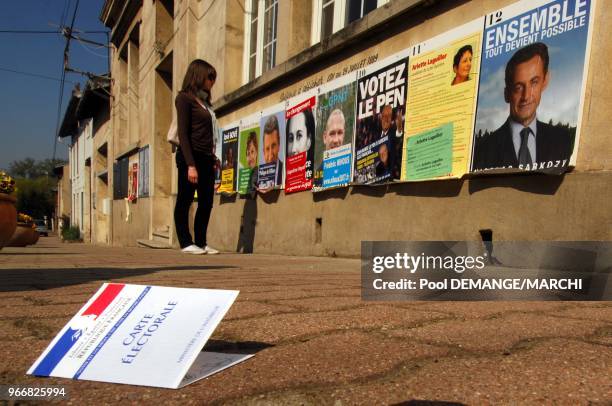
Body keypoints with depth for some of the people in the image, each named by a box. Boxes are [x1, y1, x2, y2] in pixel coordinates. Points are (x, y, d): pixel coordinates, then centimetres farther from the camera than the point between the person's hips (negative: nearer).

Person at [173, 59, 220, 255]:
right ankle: (186, 243, 6)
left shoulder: (204, 101, 20)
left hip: (206, 158, 8)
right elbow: (183, 133, -11)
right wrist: (190, 164, -18)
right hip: (190, 157, -8)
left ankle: (201, 242, 15)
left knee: (206, 202, 7)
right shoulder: (184, 98, -2)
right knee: (185, 201, 0)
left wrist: (212, 158, 8)